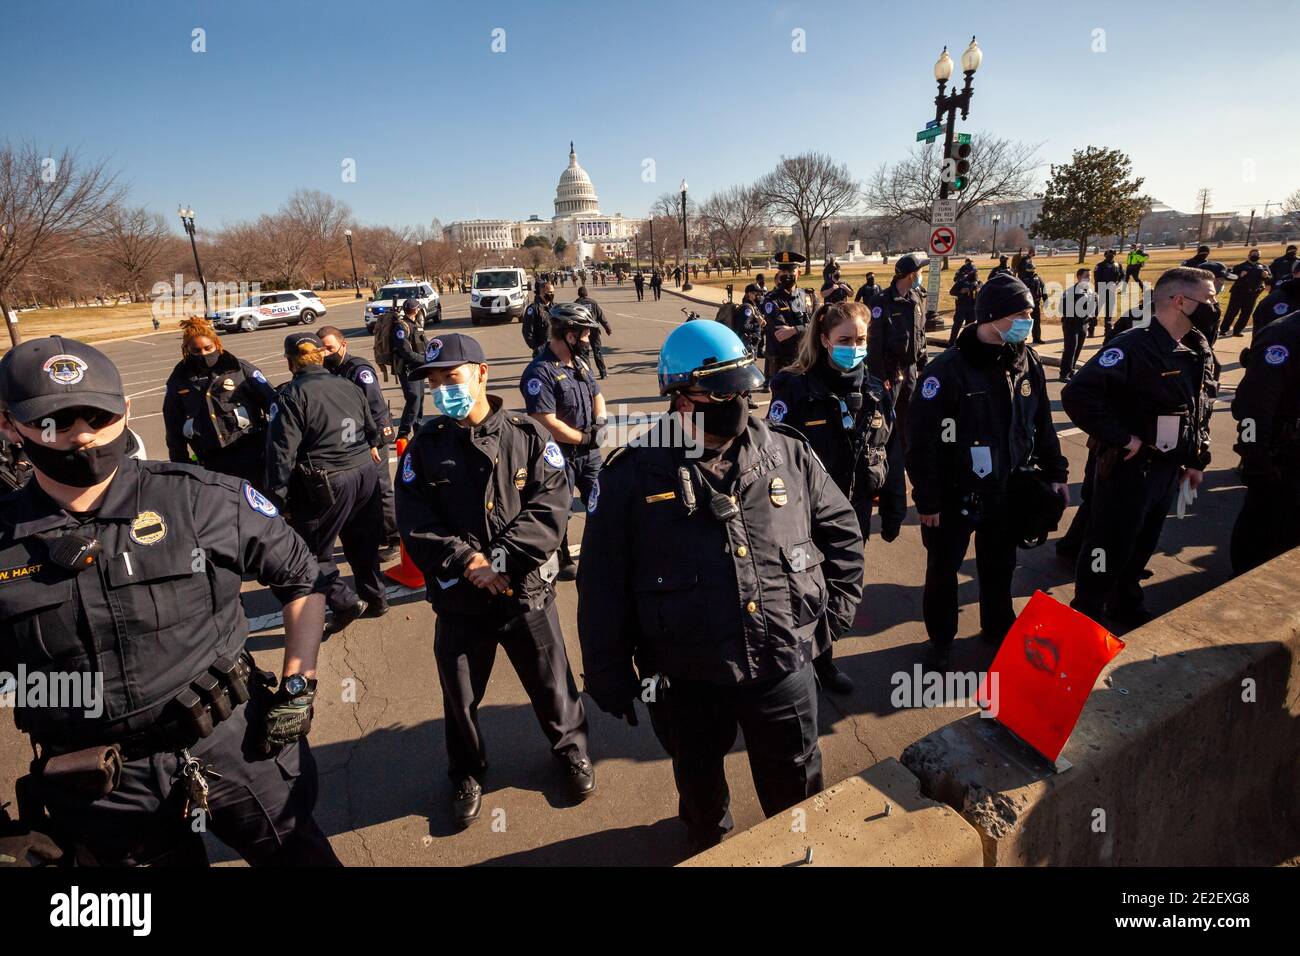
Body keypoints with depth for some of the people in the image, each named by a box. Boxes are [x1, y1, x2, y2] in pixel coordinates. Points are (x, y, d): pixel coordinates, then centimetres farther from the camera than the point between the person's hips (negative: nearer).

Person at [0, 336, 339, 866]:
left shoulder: (201, 499, -11)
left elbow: (303, 576, 0)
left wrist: (298, 686, -4)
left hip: (235, 747, -1)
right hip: (98, 792, 2)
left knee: (299, 853, 14)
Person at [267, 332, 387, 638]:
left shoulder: (293, 395, -12)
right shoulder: (348, 386, 7)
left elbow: (283, 450, -15)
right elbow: (372, 429, 18)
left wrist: (279, 496, -10)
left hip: (326, 484, -6)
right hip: (366, 473, 7)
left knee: (313, 549, 8)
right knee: (363, 543, 20)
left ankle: (345, 601, -2)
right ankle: (374, 598, 30)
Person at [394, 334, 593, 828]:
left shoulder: (529, 436, -6)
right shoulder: (425, 446, -1)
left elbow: (551, 509, -14)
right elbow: (415, 523, -7)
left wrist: (500, 558, -22)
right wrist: (466, 560, -20)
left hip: (527, 589, -1)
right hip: (458, 597, 2)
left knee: (550, 681, 15)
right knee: (459, 695, 17)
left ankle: (570, 746, 44)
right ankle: (467, 772, 44)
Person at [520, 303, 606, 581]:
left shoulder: (579, 362, 5)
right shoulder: (540, 372, -22)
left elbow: (597, 394, 15)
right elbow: (548, 424, -26)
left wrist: (600, 421, -5)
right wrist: (585, 437, -15)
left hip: (589, 451, 8)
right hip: (559, 454, -8)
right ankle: (564, 563, 29)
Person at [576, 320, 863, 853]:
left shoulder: (789, 456, -6)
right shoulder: (634, 477, -14)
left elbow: (841, 531, 10)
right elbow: (603, 585, -8)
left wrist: (837, 608, 4)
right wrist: (609, 677, -4)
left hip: (784, 669, 2)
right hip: (685, 681, -1)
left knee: (796, 791, 23)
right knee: (699, 782, 26)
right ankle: (708, 847, 59)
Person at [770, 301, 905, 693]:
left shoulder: (876, 391, 1)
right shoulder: (796, 389, -15)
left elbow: (893, 453, 8)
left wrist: (894, 510, 9)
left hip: (854, 516, 5)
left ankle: (821, 660, 41)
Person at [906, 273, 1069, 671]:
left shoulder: (1028, 363, 0)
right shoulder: (949, 369, -20)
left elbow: (1042, 424, 12)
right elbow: (922, 438, -18)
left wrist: (1055, 472, 11)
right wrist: (927, 499, -16)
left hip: (1008, 490, 5)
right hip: (956, 494, -5)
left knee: (1000, 566, 21)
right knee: (943, 568, 10)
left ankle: (999, 627, 44)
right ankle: (941, 637, 31)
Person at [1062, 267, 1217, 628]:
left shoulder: (1200, 351, 6)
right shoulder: (1134, 346, -22)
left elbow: (1201, 411, 20)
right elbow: (1078, 395, -33)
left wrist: (1198, 460, 17)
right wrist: (1121, 438, -25)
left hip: (1169, 469, 8)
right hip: (1129, 468, -8)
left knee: (1142, 545, 22)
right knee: (1110, 547, 5)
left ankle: (1125, 604, 43)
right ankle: (1086, 617, 22)